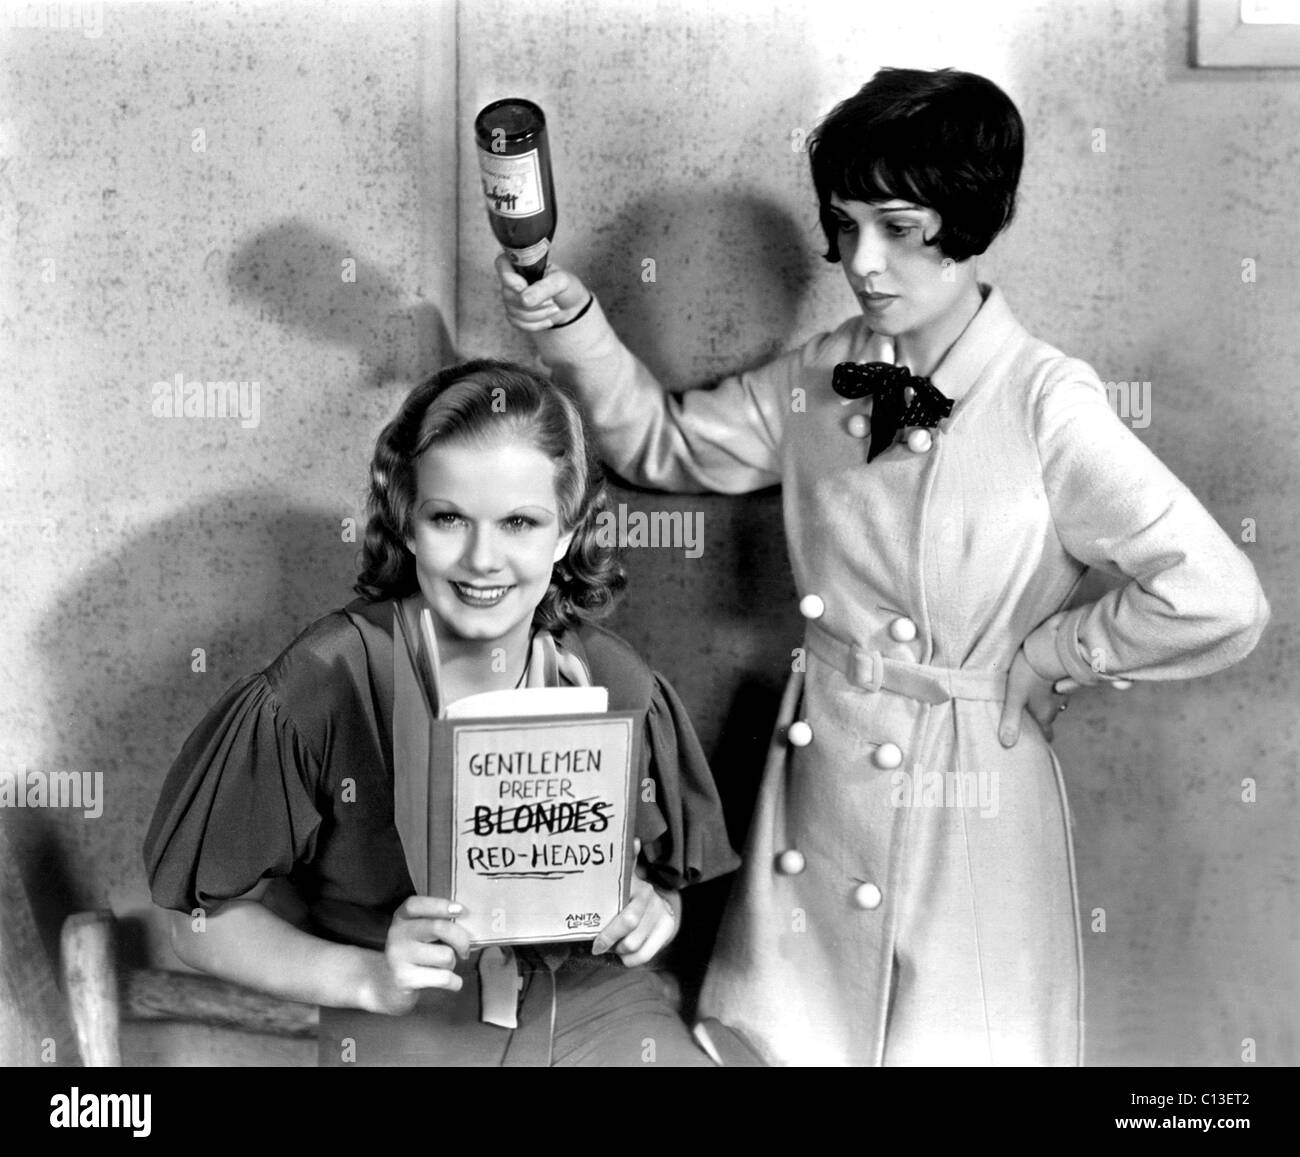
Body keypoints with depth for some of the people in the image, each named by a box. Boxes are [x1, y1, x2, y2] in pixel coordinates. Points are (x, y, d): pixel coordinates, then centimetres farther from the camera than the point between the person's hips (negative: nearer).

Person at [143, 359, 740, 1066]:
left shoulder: (617, 685, -2)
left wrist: (652, 913, -9)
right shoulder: (321, 688, -11)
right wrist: (369, 978, -16)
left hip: (602, 1011, 2)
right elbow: (203, 921, -4)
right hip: (411, 1034, -2)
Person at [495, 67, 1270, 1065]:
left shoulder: (1045, 404, -17)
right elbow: (663, 442, 12)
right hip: (814, 790, 5)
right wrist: (569, 319, -2)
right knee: (769, 1039, 13)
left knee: (953, 1043, 9)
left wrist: (1031, 663, -10)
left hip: (965, 814, -4)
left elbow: (1217, 601, -21)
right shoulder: (819, 381, 1)